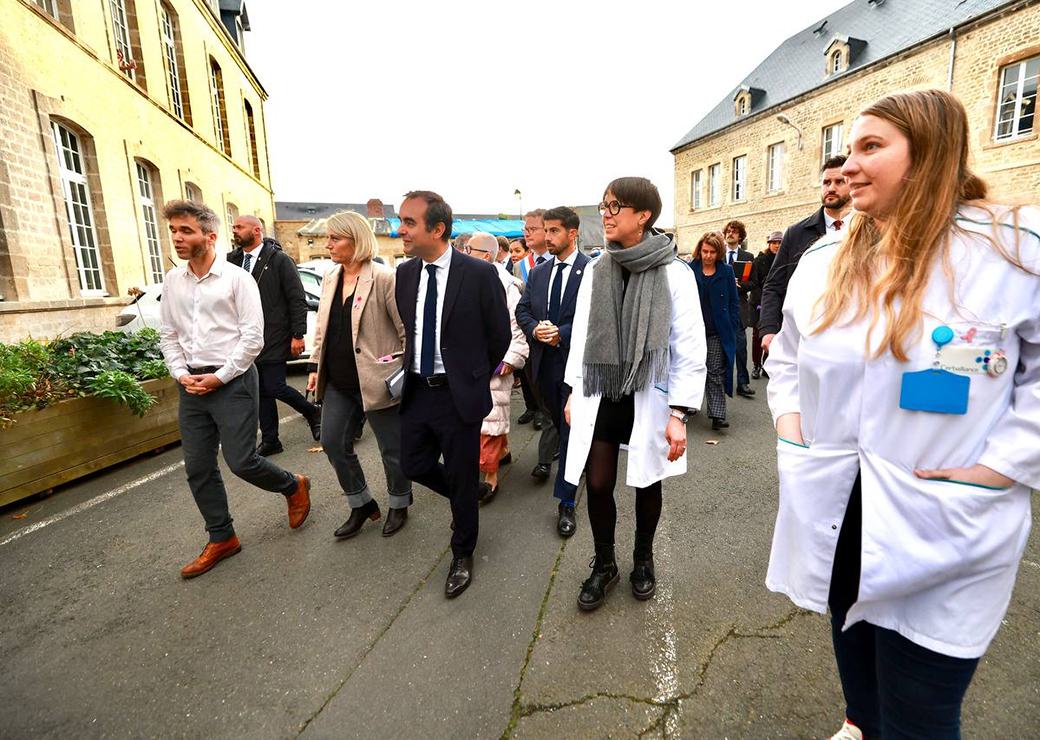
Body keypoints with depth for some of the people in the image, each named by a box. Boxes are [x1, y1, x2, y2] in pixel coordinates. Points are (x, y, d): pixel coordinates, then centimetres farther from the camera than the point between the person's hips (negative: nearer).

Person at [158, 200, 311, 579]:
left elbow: (253, 337, -11)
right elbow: (169, 336, 14)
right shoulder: (172, 282, 10)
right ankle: (221, 539, 25)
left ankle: (294, 486, 24)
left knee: (241, 461, -6)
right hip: (192, 385, 6)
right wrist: (182, 374, -1)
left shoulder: (237, 278, -7)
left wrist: (220, 377, -13)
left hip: (232, 381, -6)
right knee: (197, 469, 9)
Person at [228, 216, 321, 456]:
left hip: (274, 339, -5)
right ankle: (270, 441, 22)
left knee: (274, 387, -6)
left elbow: (297, 300, -8)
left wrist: (298, 335, -13)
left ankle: (313, 413, 20)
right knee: (261, 391, 10)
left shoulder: (279, 260, -6)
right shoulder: (233, 260, 9)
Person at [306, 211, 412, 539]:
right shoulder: (330, 278, 9)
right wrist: (316, 366, 14)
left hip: (376, 381, -7)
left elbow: (407, 330, -13)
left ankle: (398, 506, 32)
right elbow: (322, 328, 18)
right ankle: (361, 505, 31)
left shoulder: (384, 278, -14)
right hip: (339, 382, 8)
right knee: (333, 443, 12)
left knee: (392, 449, 7)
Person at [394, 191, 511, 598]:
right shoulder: (404, 273, 2)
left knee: (462, 477, 8)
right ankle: (464, 500, 45)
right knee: (414, 466, 14)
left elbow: (500, 334, -5)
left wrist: (474, 377, 5)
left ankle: (462, 555, 33)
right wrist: (412, 370, 10)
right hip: (417, 391, 6)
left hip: (458, 394, -5)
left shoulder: (479, 273, -15)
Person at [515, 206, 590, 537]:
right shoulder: (538, 273, 10)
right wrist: (535, 329, -10)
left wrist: (562, 333, -20)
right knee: (560, 425, 20)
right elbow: (522, 311, 10)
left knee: (571, 430, -2)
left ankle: (566, 503, 8)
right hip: (545, 361, 6)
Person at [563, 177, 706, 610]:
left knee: (647, 482, 14)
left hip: (649, 396, -2)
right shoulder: (596, 271, 1)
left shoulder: (674, 274, -10)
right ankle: (604, 564, 30)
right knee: (597, 484, 4)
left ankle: (643, 559, 40)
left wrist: (679, 413, -12)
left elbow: (690, 348, -9)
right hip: (601, 395, 3)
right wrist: (574, 392, 10)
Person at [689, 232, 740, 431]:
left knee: (716, 372, -2)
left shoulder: (726, 271, 4)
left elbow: (734, 302, 5)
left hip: (718, 332, 0)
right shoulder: (690, 270, 1)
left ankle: (717, 414, -3)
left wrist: (732, 329, -3)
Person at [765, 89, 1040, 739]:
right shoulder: (823, 259, 4)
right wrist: (791, 431, 3)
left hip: (943, 534, -4)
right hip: (835, 518, 5)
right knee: (853, 646, 28)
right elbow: (787, 357, 14)